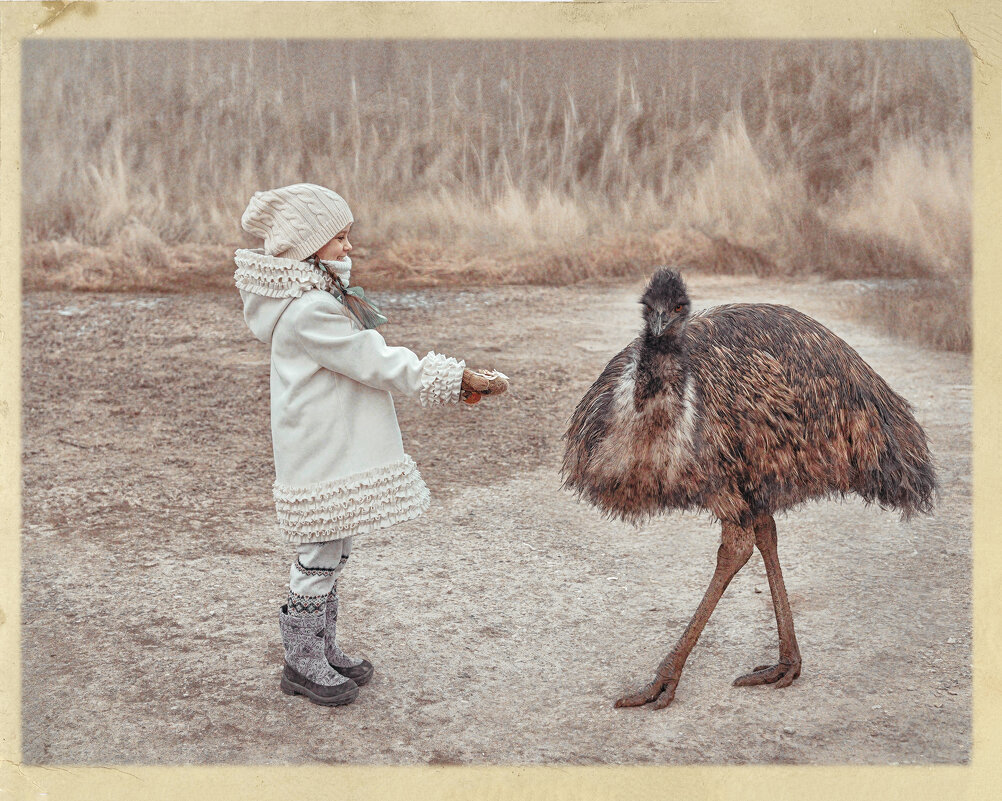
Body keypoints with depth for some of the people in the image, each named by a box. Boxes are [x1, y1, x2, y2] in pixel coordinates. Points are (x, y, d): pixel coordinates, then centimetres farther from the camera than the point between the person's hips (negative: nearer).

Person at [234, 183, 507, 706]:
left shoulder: (322, 297, 12)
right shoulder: (308, 310, -22)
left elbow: (370, 363, 13)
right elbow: (378, 363, -22)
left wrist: (452, 384, 8)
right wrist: (455, 379, -18)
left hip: (335, 449, 10)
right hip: (322, 459, -10)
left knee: (330, 554, 18)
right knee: (318, 557, 1)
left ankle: (324, 650, 31)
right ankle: (302, 663, 15)